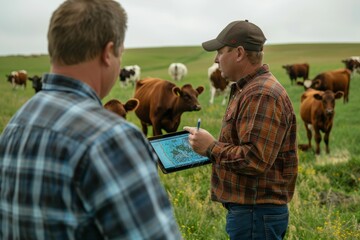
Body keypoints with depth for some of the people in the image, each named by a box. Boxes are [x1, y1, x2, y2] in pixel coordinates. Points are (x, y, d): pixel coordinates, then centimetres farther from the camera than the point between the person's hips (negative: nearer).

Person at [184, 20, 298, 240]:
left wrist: (211, 147, -16)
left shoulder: (262, 95, -20)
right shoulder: (248, 89, 14)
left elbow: (255, 160, -27)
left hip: (256, 213, -10)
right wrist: (210, 146, 7)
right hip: (247, 208, 10)